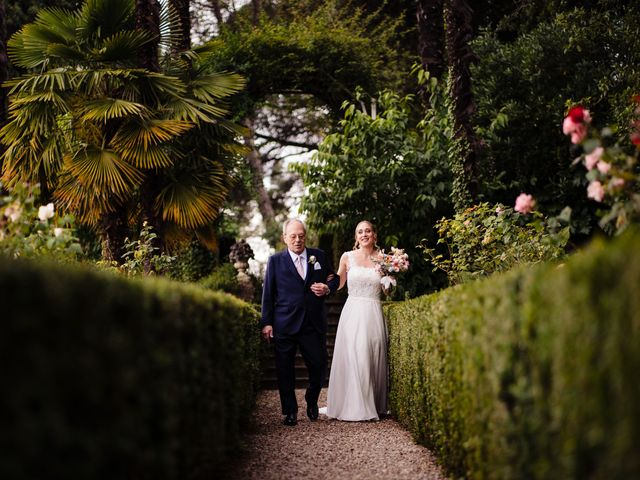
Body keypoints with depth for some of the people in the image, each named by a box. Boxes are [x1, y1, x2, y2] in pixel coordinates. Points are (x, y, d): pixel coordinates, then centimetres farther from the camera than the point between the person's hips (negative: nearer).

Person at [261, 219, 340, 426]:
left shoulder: (319, 256, 9)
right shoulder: (275, 260, 3)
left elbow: (334, 278, 20)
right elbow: (268, 293, 3)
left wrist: (327, 288, -4)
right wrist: (266, 323, -2)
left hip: (314, 324, 1)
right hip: (285, 325, -1)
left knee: (319, 366, 1)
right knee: (285, 370, 3)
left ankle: (311, 401, 28)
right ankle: (290, 411, 16)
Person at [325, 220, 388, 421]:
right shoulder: (347, 257, 4)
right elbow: (338, 282, 17)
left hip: (373, 314, 1)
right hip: (353, 314, -1)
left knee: (374, 358, 1)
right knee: (354, 358, -8)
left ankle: (375, 407, 10)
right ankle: (355, 407, -1)